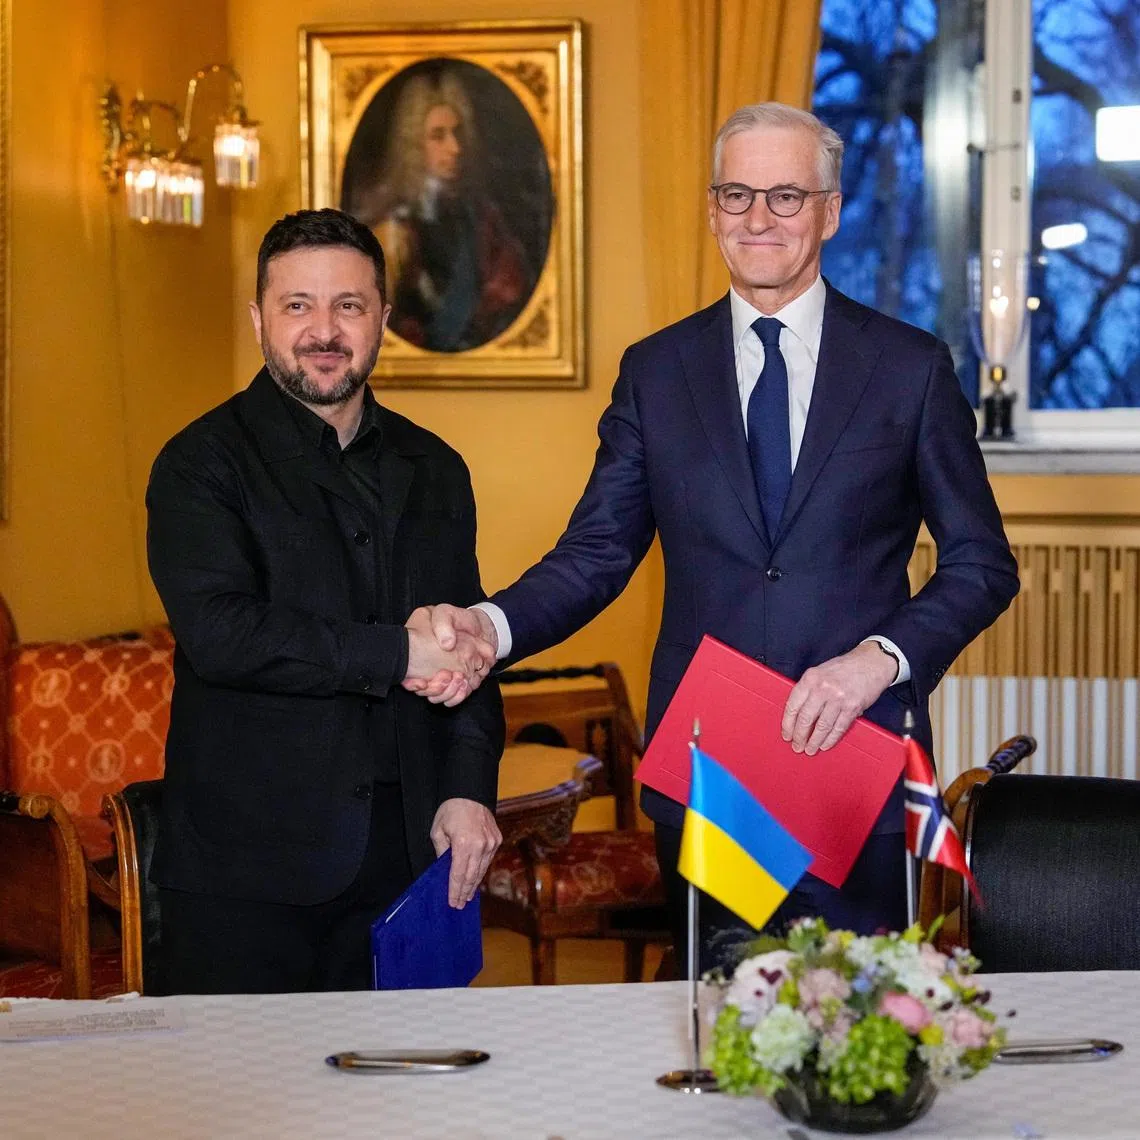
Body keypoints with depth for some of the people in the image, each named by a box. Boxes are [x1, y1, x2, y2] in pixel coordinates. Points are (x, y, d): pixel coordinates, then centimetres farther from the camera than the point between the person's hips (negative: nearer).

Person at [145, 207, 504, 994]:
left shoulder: (432, 470, 14)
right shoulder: (203, 465, -3)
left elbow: (468, 643, 14)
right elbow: (220, 633, -17)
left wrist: (469, 789, 0)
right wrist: (394, 654, -15)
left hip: (404, 855, 4)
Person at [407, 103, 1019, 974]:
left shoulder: (911, 366, 3)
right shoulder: (655, 371, 8)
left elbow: (982, 563, 3)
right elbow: (597, 552, 5)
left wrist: (880, 657, -13)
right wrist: (490, 626, -13)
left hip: (855, 751, -1)